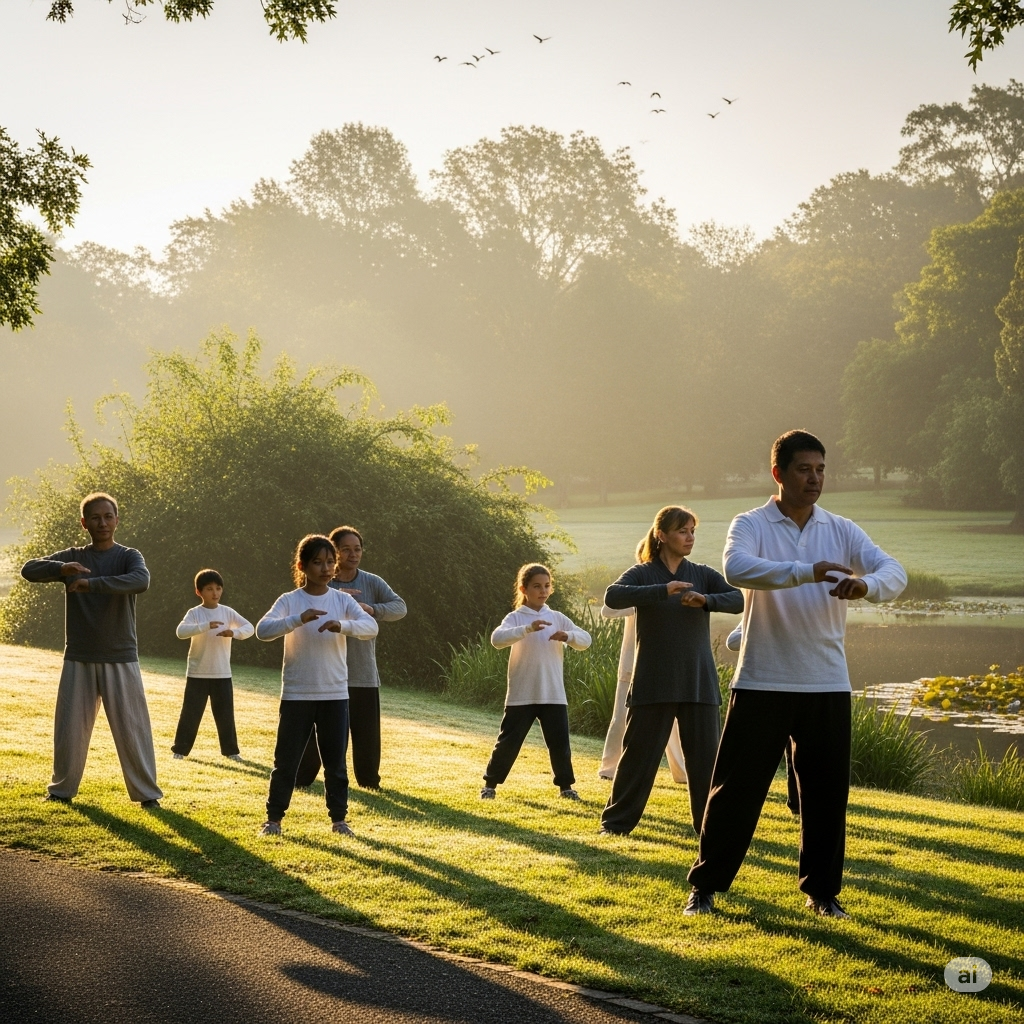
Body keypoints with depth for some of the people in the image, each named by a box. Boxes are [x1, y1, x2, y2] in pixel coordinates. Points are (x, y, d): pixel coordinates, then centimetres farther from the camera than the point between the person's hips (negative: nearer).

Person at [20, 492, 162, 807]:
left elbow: (141, 581, -25)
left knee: (132, 728, -2)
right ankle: (62, 789, 21)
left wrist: (90, 583, -32)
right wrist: (61, 569, -27)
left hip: (121, 659, -2)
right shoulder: (72, 557, 5)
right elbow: (29, 569, -7)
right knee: (70, 728, 6)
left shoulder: (128, 557, -3)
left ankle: (147, 792, 5)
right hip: (79, 659, 2)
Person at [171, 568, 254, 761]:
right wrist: (206, 626, -36)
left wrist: (234, 632, -26)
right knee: (191, 712, 2)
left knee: (225, 713, 8)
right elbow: (180, 632, -24)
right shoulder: (194, 613, -8)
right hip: (197, 673, -2)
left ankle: (231, 750, 18)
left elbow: (249, 627, -4)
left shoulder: (227, 612, 1)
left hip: (222, 674, 2)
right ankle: (180, 749, 11)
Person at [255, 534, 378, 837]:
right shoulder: (289, 601, -5)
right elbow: (263, 630, -20)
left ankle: (339, 818, 19)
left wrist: (343, 625, -32)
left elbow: (371, 627, -13)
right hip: (296, 695, -2)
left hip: (335, 695, 2)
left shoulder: (342, 600, 0)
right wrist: (299, 619, -34)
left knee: (336, 761, 8)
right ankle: (274, 818, 15)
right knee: (286, 760, 3)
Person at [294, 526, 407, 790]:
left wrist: (372, 609, -28)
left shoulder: (372, 583, 2)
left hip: (364, 674, 1)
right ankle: (302, 777, 15)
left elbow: (400, 607, -10)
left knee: (367, 731, 6)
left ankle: (368, 779, 21)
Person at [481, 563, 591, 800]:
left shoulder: (556, 618, 7)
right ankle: (490, 784, 15)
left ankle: (565, 785, 18)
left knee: (559, 742, 4)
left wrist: (568, 636, -20)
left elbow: (585, 640, 2)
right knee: (508, 741, 2)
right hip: (521, 696, -3)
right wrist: (528, 628, -36)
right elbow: (497, 638, -23)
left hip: (553, 695, 3)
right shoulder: (516, 618, -4)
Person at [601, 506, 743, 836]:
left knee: (705, 757, 3)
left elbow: (738, 599, -7)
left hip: (698, 682, 3)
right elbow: (612, 596, -22)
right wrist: (663, 591, -32)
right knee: (639, 754, 2)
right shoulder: (642, 574, -2)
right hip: (654, 682, -3)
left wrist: (705, 600, -26)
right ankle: (616, 821, 13)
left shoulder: (702, 574, 7)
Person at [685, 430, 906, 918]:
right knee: (736, 788, 2)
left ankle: (821, 890, 22)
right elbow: (736, 568, -26)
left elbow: (894, 572, -8)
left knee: (827, 791, 8)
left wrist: (867, 584, -32)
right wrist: (808, 571, -37)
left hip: (826, 685, 3)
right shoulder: (751, 525, -4)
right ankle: (705, 886, 14)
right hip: (761, 682, -3)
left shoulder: (842, 531, 5)